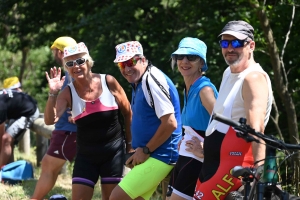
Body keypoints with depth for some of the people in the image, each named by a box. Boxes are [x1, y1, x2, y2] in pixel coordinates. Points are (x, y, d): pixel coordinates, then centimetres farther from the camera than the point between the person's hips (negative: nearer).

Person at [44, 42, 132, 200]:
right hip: (86, 155, 1)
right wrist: (53, 94, -28)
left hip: (113, 151, -1)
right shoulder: (68, 93, -5)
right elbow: (51, 120, -17)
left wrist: (130, 143, 6)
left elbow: (128, 113, 3)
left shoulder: (108, 82, -6)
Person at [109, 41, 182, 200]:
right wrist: (139, 150, 10)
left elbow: (170, 123, -24)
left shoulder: (152, 80, -18)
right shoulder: (138, 81, 12)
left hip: (159, 156, -10)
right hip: (148, 155, 10)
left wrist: (145, 151, -16)